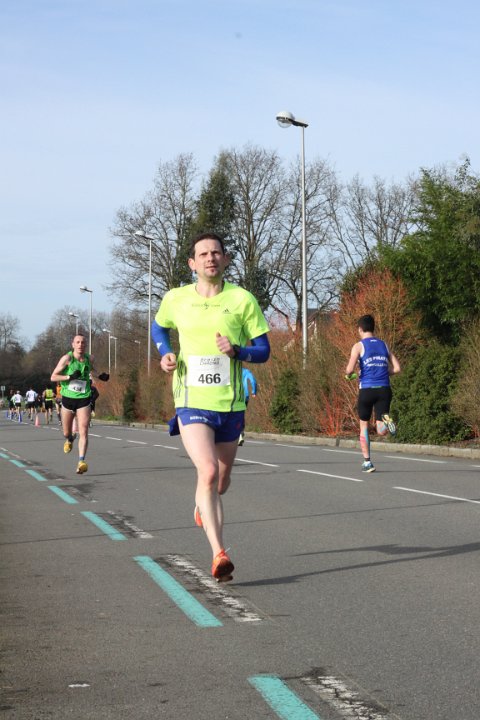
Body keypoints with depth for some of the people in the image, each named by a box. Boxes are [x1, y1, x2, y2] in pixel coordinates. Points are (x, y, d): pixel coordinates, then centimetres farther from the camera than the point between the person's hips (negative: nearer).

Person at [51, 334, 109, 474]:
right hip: (68, 399, -1)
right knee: (66, 433, 14)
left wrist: (99, 376, 6)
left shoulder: (89, 359, 1)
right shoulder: (67, 358, -11)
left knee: (83, 432, -15)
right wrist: (69, 377, -25)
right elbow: (53, 377, -11)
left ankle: (81, 462, -20)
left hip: (83, 400, 1)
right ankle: (70, 440, 50)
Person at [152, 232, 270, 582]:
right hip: (191, 403, -2)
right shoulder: (176, 299, 0)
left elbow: (263, 350, 1)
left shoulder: (242, 299, -4)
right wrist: (166, 354, 2)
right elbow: (159, 327, 22)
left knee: (222, 478, 16)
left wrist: (236, 350, -20)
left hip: (230, 404, 2)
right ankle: (219, 554, -21)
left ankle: (202, 506, 53)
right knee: (208, 471, -21)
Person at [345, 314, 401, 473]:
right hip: (384, 389, 3)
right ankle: (387, 421, -32)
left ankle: (367, 462, 12)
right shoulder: (384, 345, 13)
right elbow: (396, 368, 8)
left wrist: (348, 374, 11)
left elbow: (349, 369, -12)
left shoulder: (358, 346, -1)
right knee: (381, 431, 4)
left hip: (366, 389, -3)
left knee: (364, 426, 16)